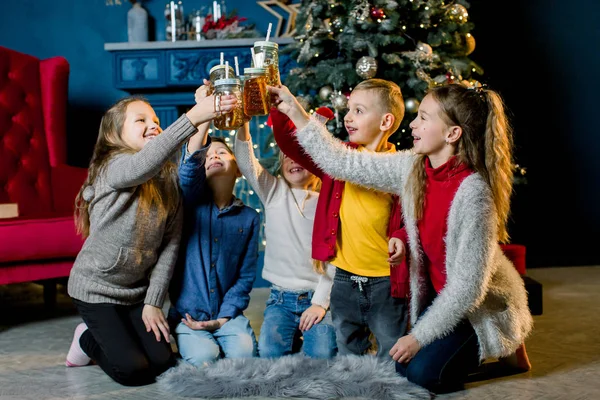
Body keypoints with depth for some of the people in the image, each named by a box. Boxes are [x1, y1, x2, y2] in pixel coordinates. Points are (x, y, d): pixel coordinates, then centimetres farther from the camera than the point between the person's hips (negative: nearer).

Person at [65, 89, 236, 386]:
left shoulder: (169, 178, -1)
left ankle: (103, 335, 25)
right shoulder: (113, 167, -20)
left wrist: (153, 301, -7)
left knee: (162, 362, -1)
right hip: (95, 286, -6)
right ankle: (88, 339, 18)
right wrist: (192, 118, -57)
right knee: (132, 370, -12)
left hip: (137, 288, 6)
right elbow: (143, 165, -46)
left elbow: (170, 243, -2)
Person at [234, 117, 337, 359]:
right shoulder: (274, 192, 9)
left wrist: (321, 302, -10)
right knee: (269, 353, -23)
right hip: (281, 298, 1)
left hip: (318, 297, -1)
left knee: (322, 355, -23)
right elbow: (245, 159, -5)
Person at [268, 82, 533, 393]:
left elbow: (469, 285, -28)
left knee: (422, 373, -13)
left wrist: (420, 336, -21)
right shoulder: (411, 168, -11)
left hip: (484, 306, -7)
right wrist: (295, 112, -9)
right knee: (402, 368, 5)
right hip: (441, 297, 7)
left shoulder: (473, 191, -32)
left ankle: (506, 349, 8)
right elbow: (344, 163, -6)